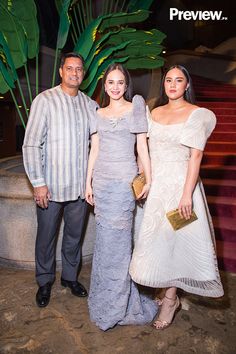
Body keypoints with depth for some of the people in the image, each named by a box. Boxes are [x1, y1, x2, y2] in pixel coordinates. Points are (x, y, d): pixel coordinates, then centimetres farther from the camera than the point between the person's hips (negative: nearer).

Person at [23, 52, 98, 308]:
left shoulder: (90, 105, 8)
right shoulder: (45, 100, -5)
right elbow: (31, 145, -9)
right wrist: (38, 182, -13)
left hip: (80, 185, 4)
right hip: (50, 186, -3)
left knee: (74, 235, 16)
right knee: (46, 237, 11)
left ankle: (70, 276, 38)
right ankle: (45, 282, 33)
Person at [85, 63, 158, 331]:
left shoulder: (135, 108, 4)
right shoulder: (99, 114, 14)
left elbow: (142, 147, 1)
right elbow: (94, 150, 13)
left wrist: (148, 179, -5)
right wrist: (88, 182, 9)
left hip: (124, 182, -3)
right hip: (101, 181, 4)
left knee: (114, 241, -1)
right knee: (106, 240, 8)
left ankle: (113, 307, 17)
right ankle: (106, 297, 27)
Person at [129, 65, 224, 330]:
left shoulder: (197, 114, -4)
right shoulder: (155, 112, 11)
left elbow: (196, 156, -11)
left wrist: (187, 193, -17)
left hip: (179, 184, -5)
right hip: (155, 185, 5)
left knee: (172, 239, 2)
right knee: (155, 238, 11)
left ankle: (170, 299, 21)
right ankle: (166, 289, 31)